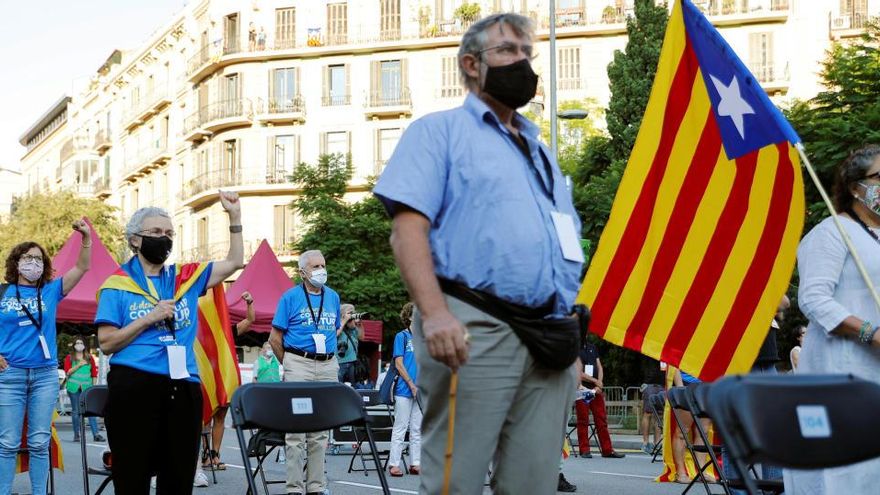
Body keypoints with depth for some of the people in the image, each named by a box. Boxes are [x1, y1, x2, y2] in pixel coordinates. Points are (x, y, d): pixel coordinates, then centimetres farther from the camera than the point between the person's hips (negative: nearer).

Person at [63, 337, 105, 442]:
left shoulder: (90, 358, 11)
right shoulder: (69, 357, 7)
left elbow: (94, 373, 11)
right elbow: (67, 372, -2)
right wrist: (78, 365, -12)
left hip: (87, 386, 0)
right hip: (74, 386, 0)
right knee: (75, 411, 5)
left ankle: (96, 434, -12)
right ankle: (76, 435, 11)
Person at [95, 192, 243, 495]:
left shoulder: (185, 278, 13)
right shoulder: (117, 285, 2)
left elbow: (234, 262, 14)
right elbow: (107, 343, -4)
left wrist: (234, 215, 7)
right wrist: (150, 317, -12)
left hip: (183, 389, 4)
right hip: (134, 388, -4)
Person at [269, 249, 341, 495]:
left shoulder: (333, 297, 14)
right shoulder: (291, 297, 0)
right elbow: (275, 338, 1)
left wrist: (328, 356, 13)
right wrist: (290, 364, 4)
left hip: (328, 366, 5)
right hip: (299, 365, -4)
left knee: (321, 430, 7)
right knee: (296, 428, -5)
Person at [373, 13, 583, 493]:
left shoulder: (541, 153, 28)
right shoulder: (440, 131, 7)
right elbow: (408, 227, -7)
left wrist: (574, 334, 16)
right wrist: (435, 312, -22)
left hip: (549, 340, 7)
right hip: (474, 329, -6)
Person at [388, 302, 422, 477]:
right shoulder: (402, 336, -3)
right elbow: (399, 364, -8)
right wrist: (411, 385, -12)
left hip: (420, 390, 6)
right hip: (404, 390, -6)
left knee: (417, 429, 8)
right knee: (400, 428, -3)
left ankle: (415, 464, 12)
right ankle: (394, 464, 0)